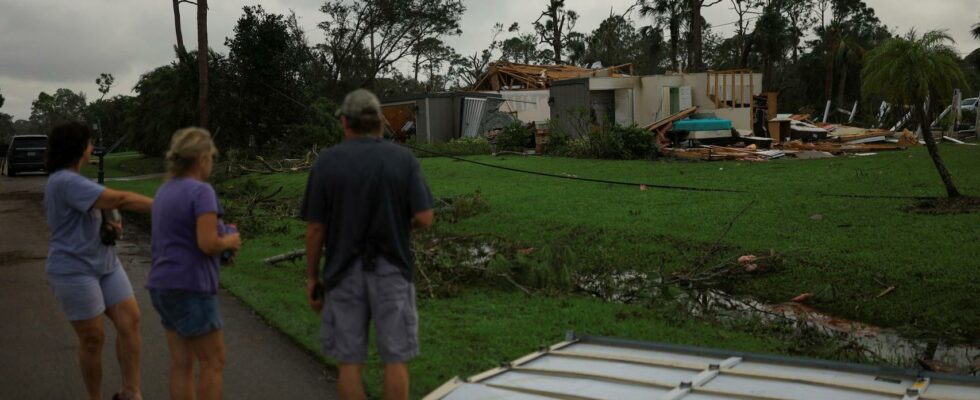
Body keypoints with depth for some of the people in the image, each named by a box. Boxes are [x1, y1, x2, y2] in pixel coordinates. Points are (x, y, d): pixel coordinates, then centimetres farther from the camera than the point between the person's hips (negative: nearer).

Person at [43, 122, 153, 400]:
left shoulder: (68, 180, 12)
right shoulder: (67, 182, -21)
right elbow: (121, 200, -26)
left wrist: (107, 225, 4)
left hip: (104, 263, 9)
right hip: (74, 270, -9)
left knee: (130, 320, -1)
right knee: (93, 338, 0)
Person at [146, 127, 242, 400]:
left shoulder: (165, 192, 12)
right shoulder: (201, 192, -15)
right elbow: (208, 243, -24)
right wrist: (229, 241, -2)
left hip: (165, 286, 9)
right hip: (190, 288, -8)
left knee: (182, 363, 11)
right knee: (213, 362, 2)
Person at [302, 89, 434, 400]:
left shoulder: (326, 162, -4)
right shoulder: (402, 158, -3)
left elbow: (315, 229, -4)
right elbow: (424, 218, -10)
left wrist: (312, 278, 6)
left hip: (344, 272, 0)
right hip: (390, 270, 0)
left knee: (350, 362, 9)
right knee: (396, 360, 8)